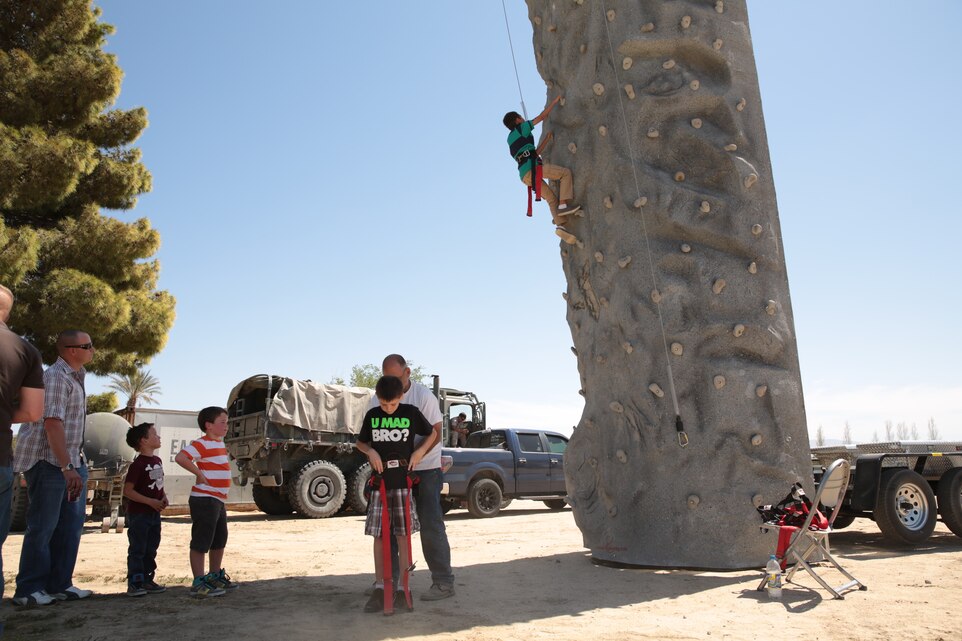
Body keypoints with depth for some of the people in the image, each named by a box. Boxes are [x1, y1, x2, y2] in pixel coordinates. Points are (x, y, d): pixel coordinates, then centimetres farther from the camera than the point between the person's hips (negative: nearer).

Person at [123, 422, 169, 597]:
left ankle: (147, 580, 23)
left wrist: (163, 497, 2)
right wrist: (150, 502, -20)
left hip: (154, 513, 8)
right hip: (138, 514, -8)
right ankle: (134, 583, 7)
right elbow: (127, 491, -19)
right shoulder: (138, 464, -17)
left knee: (151, 549, 14)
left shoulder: (157, 460, 8)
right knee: (137, 550, -1)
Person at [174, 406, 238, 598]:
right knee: (201, 543, -2)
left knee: (219, 541, 19)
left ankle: (215, 576, 32)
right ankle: (199, 583, 4)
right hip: (204, 500, -10)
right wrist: (199, 474, -22)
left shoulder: (220, 444, 15)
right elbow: (180, 457, -30)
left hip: (218, 501, 10)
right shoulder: (202, 444, -14)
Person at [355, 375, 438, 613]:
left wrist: (419, 452, -4)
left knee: (403, 535, -1)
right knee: (379, 536, 4)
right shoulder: (371, 415, 5)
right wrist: (370, 451, -3)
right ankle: (380, 588, 11)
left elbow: (432, 433, 12)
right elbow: (360, 442, 18)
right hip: (379, 482, 2)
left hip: (403, 481, -2)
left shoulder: (411, 413, -2)